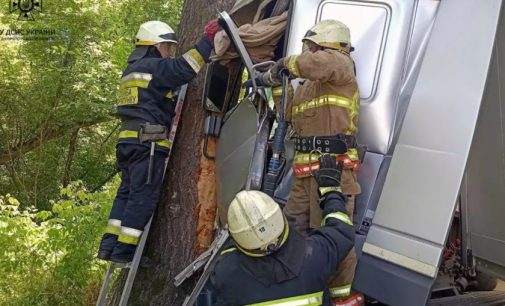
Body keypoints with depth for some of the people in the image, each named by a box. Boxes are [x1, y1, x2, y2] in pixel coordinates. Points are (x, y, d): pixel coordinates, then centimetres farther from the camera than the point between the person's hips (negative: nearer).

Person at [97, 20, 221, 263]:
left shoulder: (132, 70, 24)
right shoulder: (154, 67, -5)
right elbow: (183, 68, -19)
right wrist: (207, 42, -13)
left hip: (128, 139, 9)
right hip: (149, 142, -9)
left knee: (126, 191, 12)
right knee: (144, 195, -6)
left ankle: (109, 244, 13)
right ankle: (124, 250, -4)